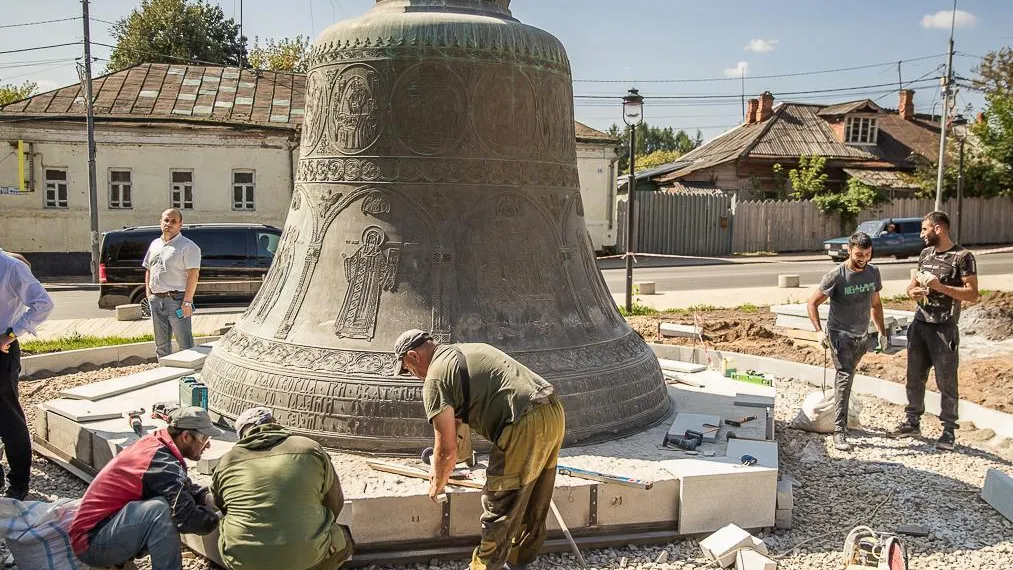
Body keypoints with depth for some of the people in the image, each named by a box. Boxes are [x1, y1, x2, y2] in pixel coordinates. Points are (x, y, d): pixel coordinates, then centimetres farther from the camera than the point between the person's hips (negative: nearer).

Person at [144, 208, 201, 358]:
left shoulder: (187, 246, -7)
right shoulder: (155, 244, 15)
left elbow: (193, 274, -14)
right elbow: (148, 270, 22)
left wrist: (187, 302, -20)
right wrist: (149, 295, 11)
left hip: (176, 299, -7)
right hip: (156, 300, 7)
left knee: (185, 343, -7)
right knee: (161, 344, 15)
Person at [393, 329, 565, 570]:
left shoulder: (435, 379, -4)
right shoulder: (468, 350, 24)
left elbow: (447, 449, -4)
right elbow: (459, 414, 35)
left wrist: (438, 484, 16)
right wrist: (439, 466, 42)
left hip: (525, 427, -10)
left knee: (499, 509, 8)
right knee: (533, 503, 24)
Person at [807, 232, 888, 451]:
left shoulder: (873, 272, 3)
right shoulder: (836, 276, -15)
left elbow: (875, 304, 18)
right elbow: (812, 303, -9)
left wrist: (882, 331, 16)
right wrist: (819, 331, -19)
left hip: (862, 336, 6)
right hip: (840, 335, -6)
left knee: (846, 378, 17)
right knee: (845, 378, -17)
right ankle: (839, 433, -18)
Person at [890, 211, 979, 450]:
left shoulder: (963, 257, -10)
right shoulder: (925, 253, 10)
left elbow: (972, 294, -14)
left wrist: (940, 287, -23)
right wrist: (912, 291, -4)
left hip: (944, 329, -6)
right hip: (919, 325, 6)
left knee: (946, 382, 2)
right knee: (915, 378, 14)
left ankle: (949, 431, 14)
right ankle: (912, 421, 27)